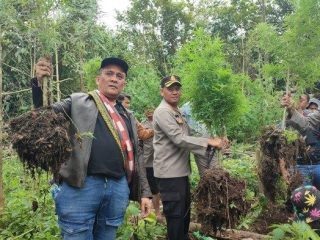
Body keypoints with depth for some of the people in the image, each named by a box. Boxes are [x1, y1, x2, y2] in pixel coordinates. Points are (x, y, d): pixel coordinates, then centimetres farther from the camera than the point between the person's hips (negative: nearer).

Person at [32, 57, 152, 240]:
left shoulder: (128, 116, 19)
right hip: (81, 186, -4)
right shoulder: (79, 101, 8)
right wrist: (39, 83, -17)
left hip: (118, 188, 5)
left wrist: (145, 191, 14)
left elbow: (136, 157, 19)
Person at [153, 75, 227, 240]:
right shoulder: (162, 112, -14)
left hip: (181, 171, 10)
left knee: (184, 214, 19)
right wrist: (209, 142, -20)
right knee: (175, 216, -2)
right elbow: (179, 139, -23)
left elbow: (187, 136, 16)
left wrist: (214, 142, 5)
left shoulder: (178, 112, 16)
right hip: (169, 173, -9)